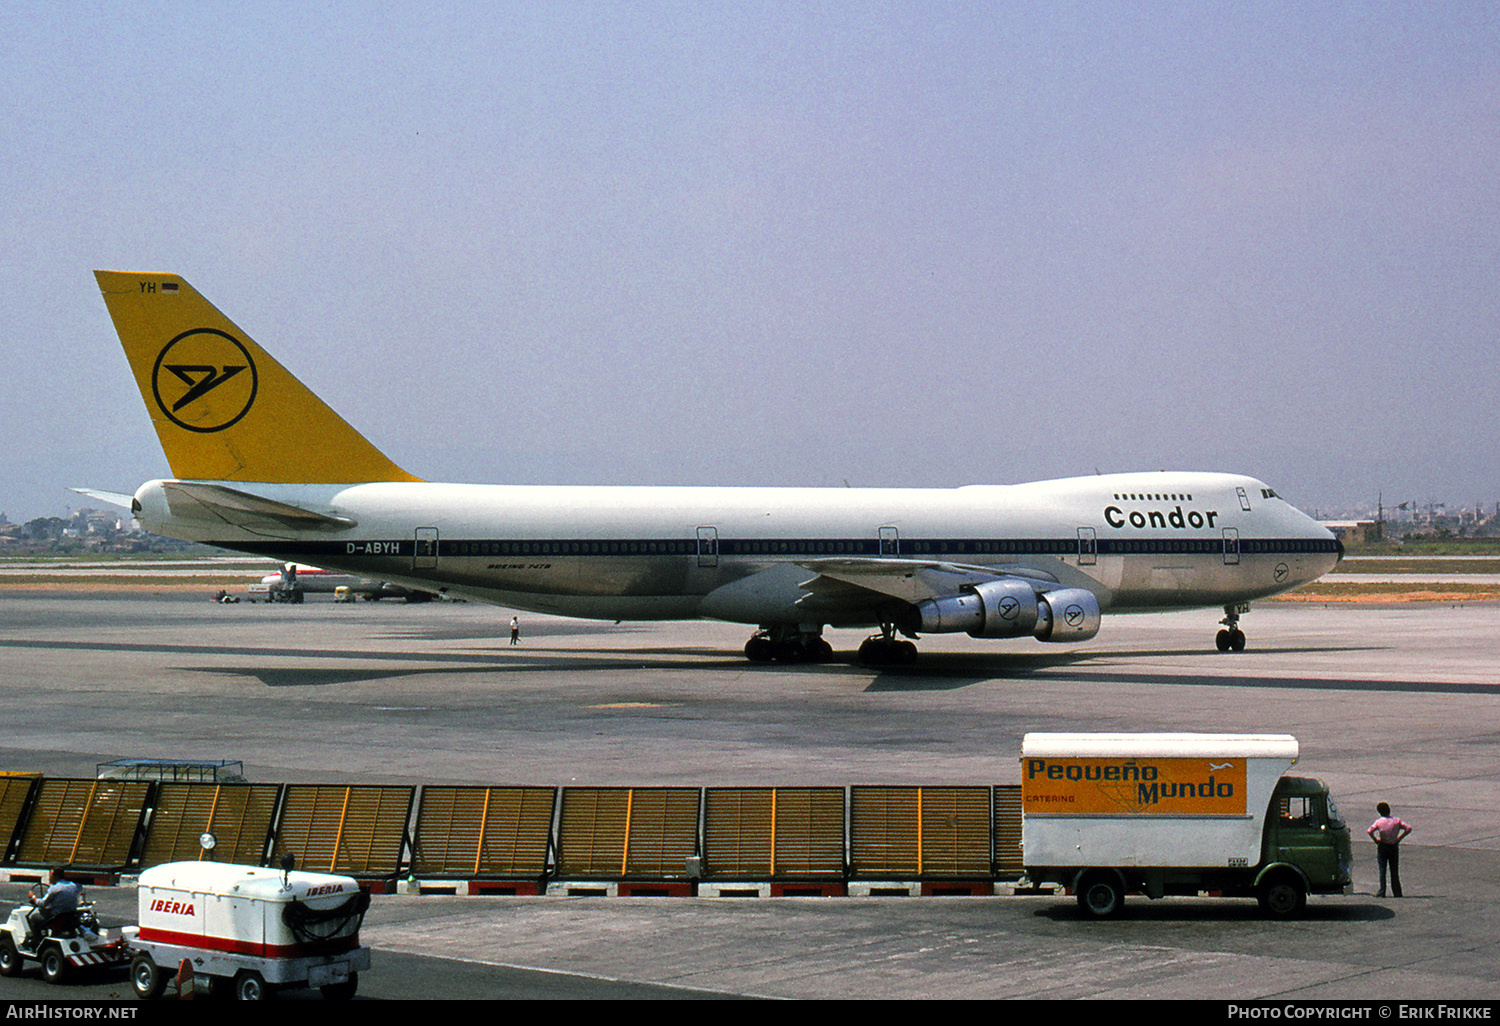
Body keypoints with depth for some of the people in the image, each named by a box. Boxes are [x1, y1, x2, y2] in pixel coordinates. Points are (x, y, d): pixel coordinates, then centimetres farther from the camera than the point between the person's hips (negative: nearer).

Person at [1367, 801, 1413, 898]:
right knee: (1394, 870, 9)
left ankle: (1381, 892, -1)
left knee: (1382, 870, 3)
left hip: (1383, 846, -2)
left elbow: (1369, 831, -20)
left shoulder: (1379, 822, -8)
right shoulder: (1397, 820, -1)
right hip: (1394, 847, 2)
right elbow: (1408, 828, -6)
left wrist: (1375, 840, -5)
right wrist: (1399, 838, -1)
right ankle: (1397, 892, 8)